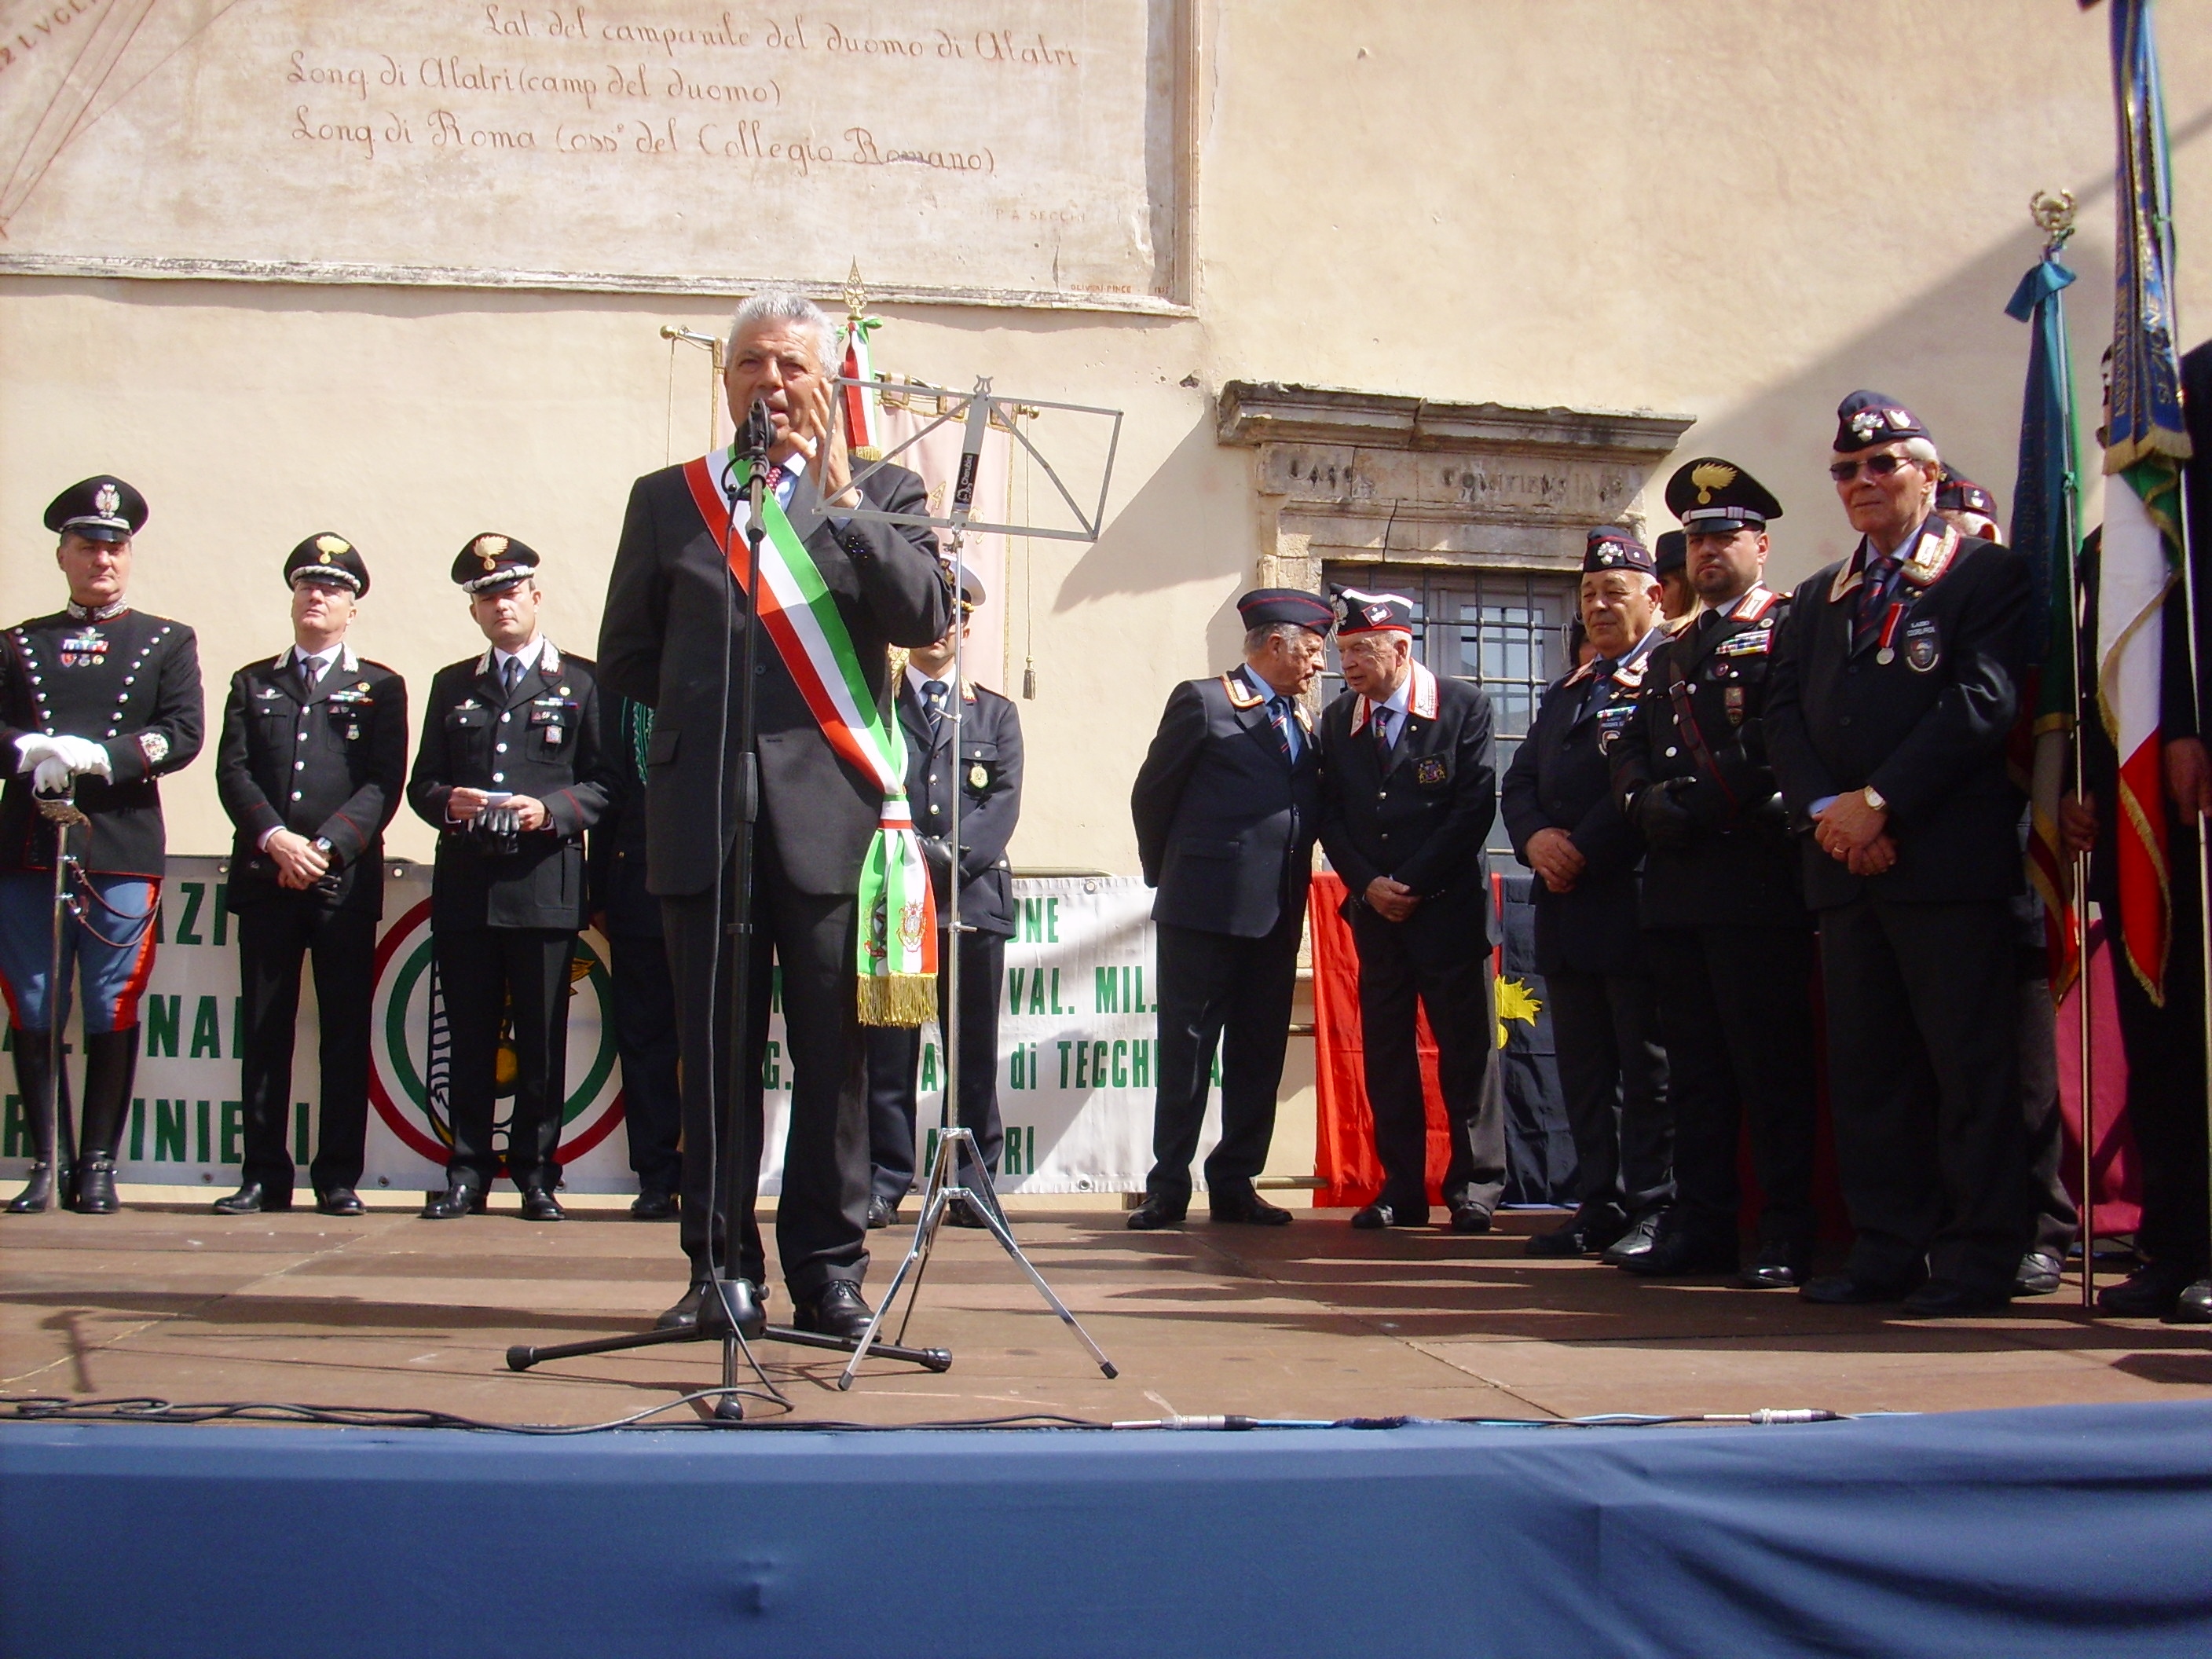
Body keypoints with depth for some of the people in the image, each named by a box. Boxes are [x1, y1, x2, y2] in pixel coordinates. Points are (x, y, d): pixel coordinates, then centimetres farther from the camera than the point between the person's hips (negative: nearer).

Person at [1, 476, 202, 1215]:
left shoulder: (167, 643, 12)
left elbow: (183, 736, -1)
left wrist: (99, 755, -15)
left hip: (122, 854, -2)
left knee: (112, 1015, -1)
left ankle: (98, 1165, 6)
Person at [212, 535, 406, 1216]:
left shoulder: (380, 687, 11)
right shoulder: (253, 683, 17)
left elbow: (384, 783, 0)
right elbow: (232, 772, 5)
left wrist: (327, 846, -13)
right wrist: (276, 839, -12)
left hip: (346, 880, -2)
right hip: (264, 878, 2)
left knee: (345, 1032, -1)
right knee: (264, 1031, 2)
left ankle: (339, 1176, 5)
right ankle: (264, 1174, 7)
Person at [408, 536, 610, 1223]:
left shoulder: (580, 682, 8)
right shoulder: (452, 685, 18)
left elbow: (604, 781, 3)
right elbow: (422, 782, 15)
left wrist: (552, 810, -14)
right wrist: (447, 804, -7)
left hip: (545, 884, -3)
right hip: (465, 884, 3)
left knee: (543, 1038, 0)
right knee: (470, 1037, 5)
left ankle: (537, 1173, 9)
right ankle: (468, 1173, 12)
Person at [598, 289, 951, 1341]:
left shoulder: (878, 497, 11)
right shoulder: (666, 498, 16)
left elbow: (925, 617, -7)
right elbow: (625, 654, 18)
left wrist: (838, 492, -11)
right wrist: (706, 706, 8)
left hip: (829, 813, -1)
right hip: (703, 815, 2)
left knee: (835, 1051, 0)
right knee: (713, 1054, 4)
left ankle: (828, 1268, 9)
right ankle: (722, 1267, 12)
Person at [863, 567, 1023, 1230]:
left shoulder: (996, 714, 16)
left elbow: (1004, 802, 4)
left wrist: (947, 857, -12)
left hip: (973, 896, 1)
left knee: (974, 1054, 2)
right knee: (887, 1050, -1)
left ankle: (972, 1185, 7)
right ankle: (882, 1183, 4)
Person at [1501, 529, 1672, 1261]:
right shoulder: (1564, 693, 23)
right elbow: (1518, 783, 17)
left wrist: (1584, 851, -15)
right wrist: (1535, 839, -4)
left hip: (1637, 900, -7)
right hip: (1567, 907, 8)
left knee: (1649, 1068, -3)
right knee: (1584, 1069, 9)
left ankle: (1653, 1209, 2)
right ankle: (1600, 1206, 15)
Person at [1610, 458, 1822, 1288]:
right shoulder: (1673, 651, 23)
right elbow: (1633, 748, 18)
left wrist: (1705, 803, -18)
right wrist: (1649, 801, -3)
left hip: (1757, 882, -7)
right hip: (1677, 885, 7)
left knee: (1772, 1061, -5)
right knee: (1695, 1063, 9)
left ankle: (1788, 1233, 1)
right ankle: (1701, 1222, 15)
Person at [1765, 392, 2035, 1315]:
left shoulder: (1986, 575, 3)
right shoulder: (1817, 601, 21)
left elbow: (1982, 701, -10)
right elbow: (1784, 717, 10)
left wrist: (1879, 802, -14)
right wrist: (1826, 812, -8)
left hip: (1949, 859, -6)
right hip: (1846, 865, 6)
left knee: (1971, 1067, -4)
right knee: (1867, 1068, 7)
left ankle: (1977, 1262, 2)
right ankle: (1887, 1254, 14)